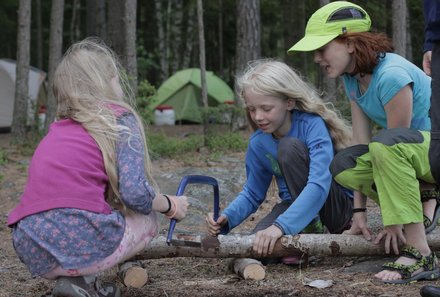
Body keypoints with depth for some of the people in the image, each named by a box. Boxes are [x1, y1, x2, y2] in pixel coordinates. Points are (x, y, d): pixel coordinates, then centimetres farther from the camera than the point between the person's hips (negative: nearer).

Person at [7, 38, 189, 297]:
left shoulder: (58, 129, 22)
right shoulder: (120, 119, 4)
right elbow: (136, 194, -7)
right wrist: (171, 205, 13)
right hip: (79, 242, -7)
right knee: (147, 220, 23)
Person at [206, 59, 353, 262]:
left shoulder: (313, 125, -21)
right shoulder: (258, 143, -3)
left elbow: (319, 184, -34)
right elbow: (252, 193, 8)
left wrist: (281, 226, -46)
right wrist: (226, 218, -14)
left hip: (339, 205, -4)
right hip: (297, 205, 4)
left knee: (289, 147, -26)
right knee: (261, 243, -30)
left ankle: (312, 229, -17)